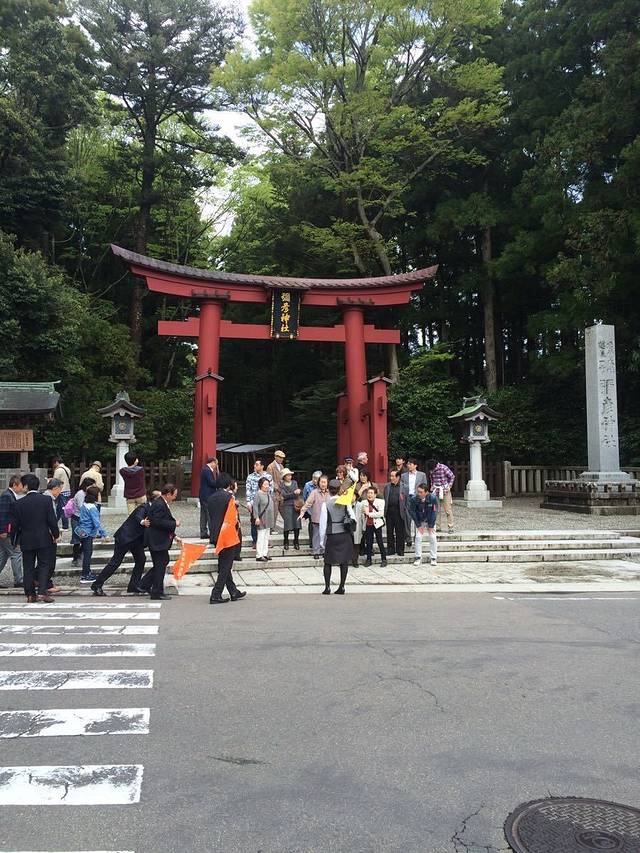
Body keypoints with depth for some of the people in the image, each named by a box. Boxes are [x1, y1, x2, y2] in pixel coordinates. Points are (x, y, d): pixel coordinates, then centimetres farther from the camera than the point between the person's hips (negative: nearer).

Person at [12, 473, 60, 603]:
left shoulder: (19, 503, -4)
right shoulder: (46, 500, -7)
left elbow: (16, 524, 0)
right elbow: (52, 520, -7)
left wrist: (17, 540, 13)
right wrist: (56, 535, 6)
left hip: (26, 541, 1)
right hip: (44, 539, -1)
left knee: (28, 567, 10)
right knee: (44, 565, 6)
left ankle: (30, 595, 12)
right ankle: (42, 592, -5)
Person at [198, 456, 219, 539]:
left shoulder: (205, 469, 15)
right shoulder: (207, 470, -16)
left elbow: (214, 481, 15)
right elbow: (212, 483, -20)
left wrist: (217, 472, 5)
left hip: (204, 496, 11)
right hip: (207, 496, -11)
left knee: (204, 515, 11)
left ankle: (203, 533, 16)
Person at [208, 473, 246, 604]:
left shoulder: (212, 498, 7)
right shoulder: (229, 496, -15)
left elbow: (211, 516, 11)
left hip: (215, 535, 8)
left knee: (224, 565, 15)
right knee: (225, 567, 0)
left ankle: (234, 592, 24)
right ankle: (216, 595, 0)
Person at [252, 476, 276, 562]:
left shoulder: (268, 493, 11)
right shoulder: (258, 494, -13)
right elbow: (255, 506, -18)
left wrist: (272, 518, 18)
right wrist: (256, 517, -25)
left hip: (268, 519, 8)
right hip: (262, 519, -8)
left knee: (266, 537, 14)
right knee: (261, 537, -5)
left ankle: (265, 554, 22)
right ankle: (259, 556, 0)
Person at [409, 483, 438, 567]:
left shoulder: (433, 498, -24)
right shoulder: (413, 499, -23)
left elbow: (434, 512, -17)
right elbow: (412, 512, -13)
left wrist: (431, 526, -15)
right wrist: (418, 525, -13)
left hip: (430, 521, 0)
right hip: (419, 521, 0)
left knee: (433, 538, -6)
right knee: (418, 537, -10)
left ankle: (433, 558, 6)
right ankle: (418, 558, 0)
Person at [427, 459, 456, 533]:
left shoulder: (443, 468, -15)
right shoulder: (430, 470, 0)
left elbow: (452, 476, -5)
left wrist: (449, 486, -8)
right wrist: (432, 486, 6)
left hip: (445, 491, -4)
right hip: (435, 491, 4)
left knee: (448, 510, -4)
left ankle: (450, 527, 0)